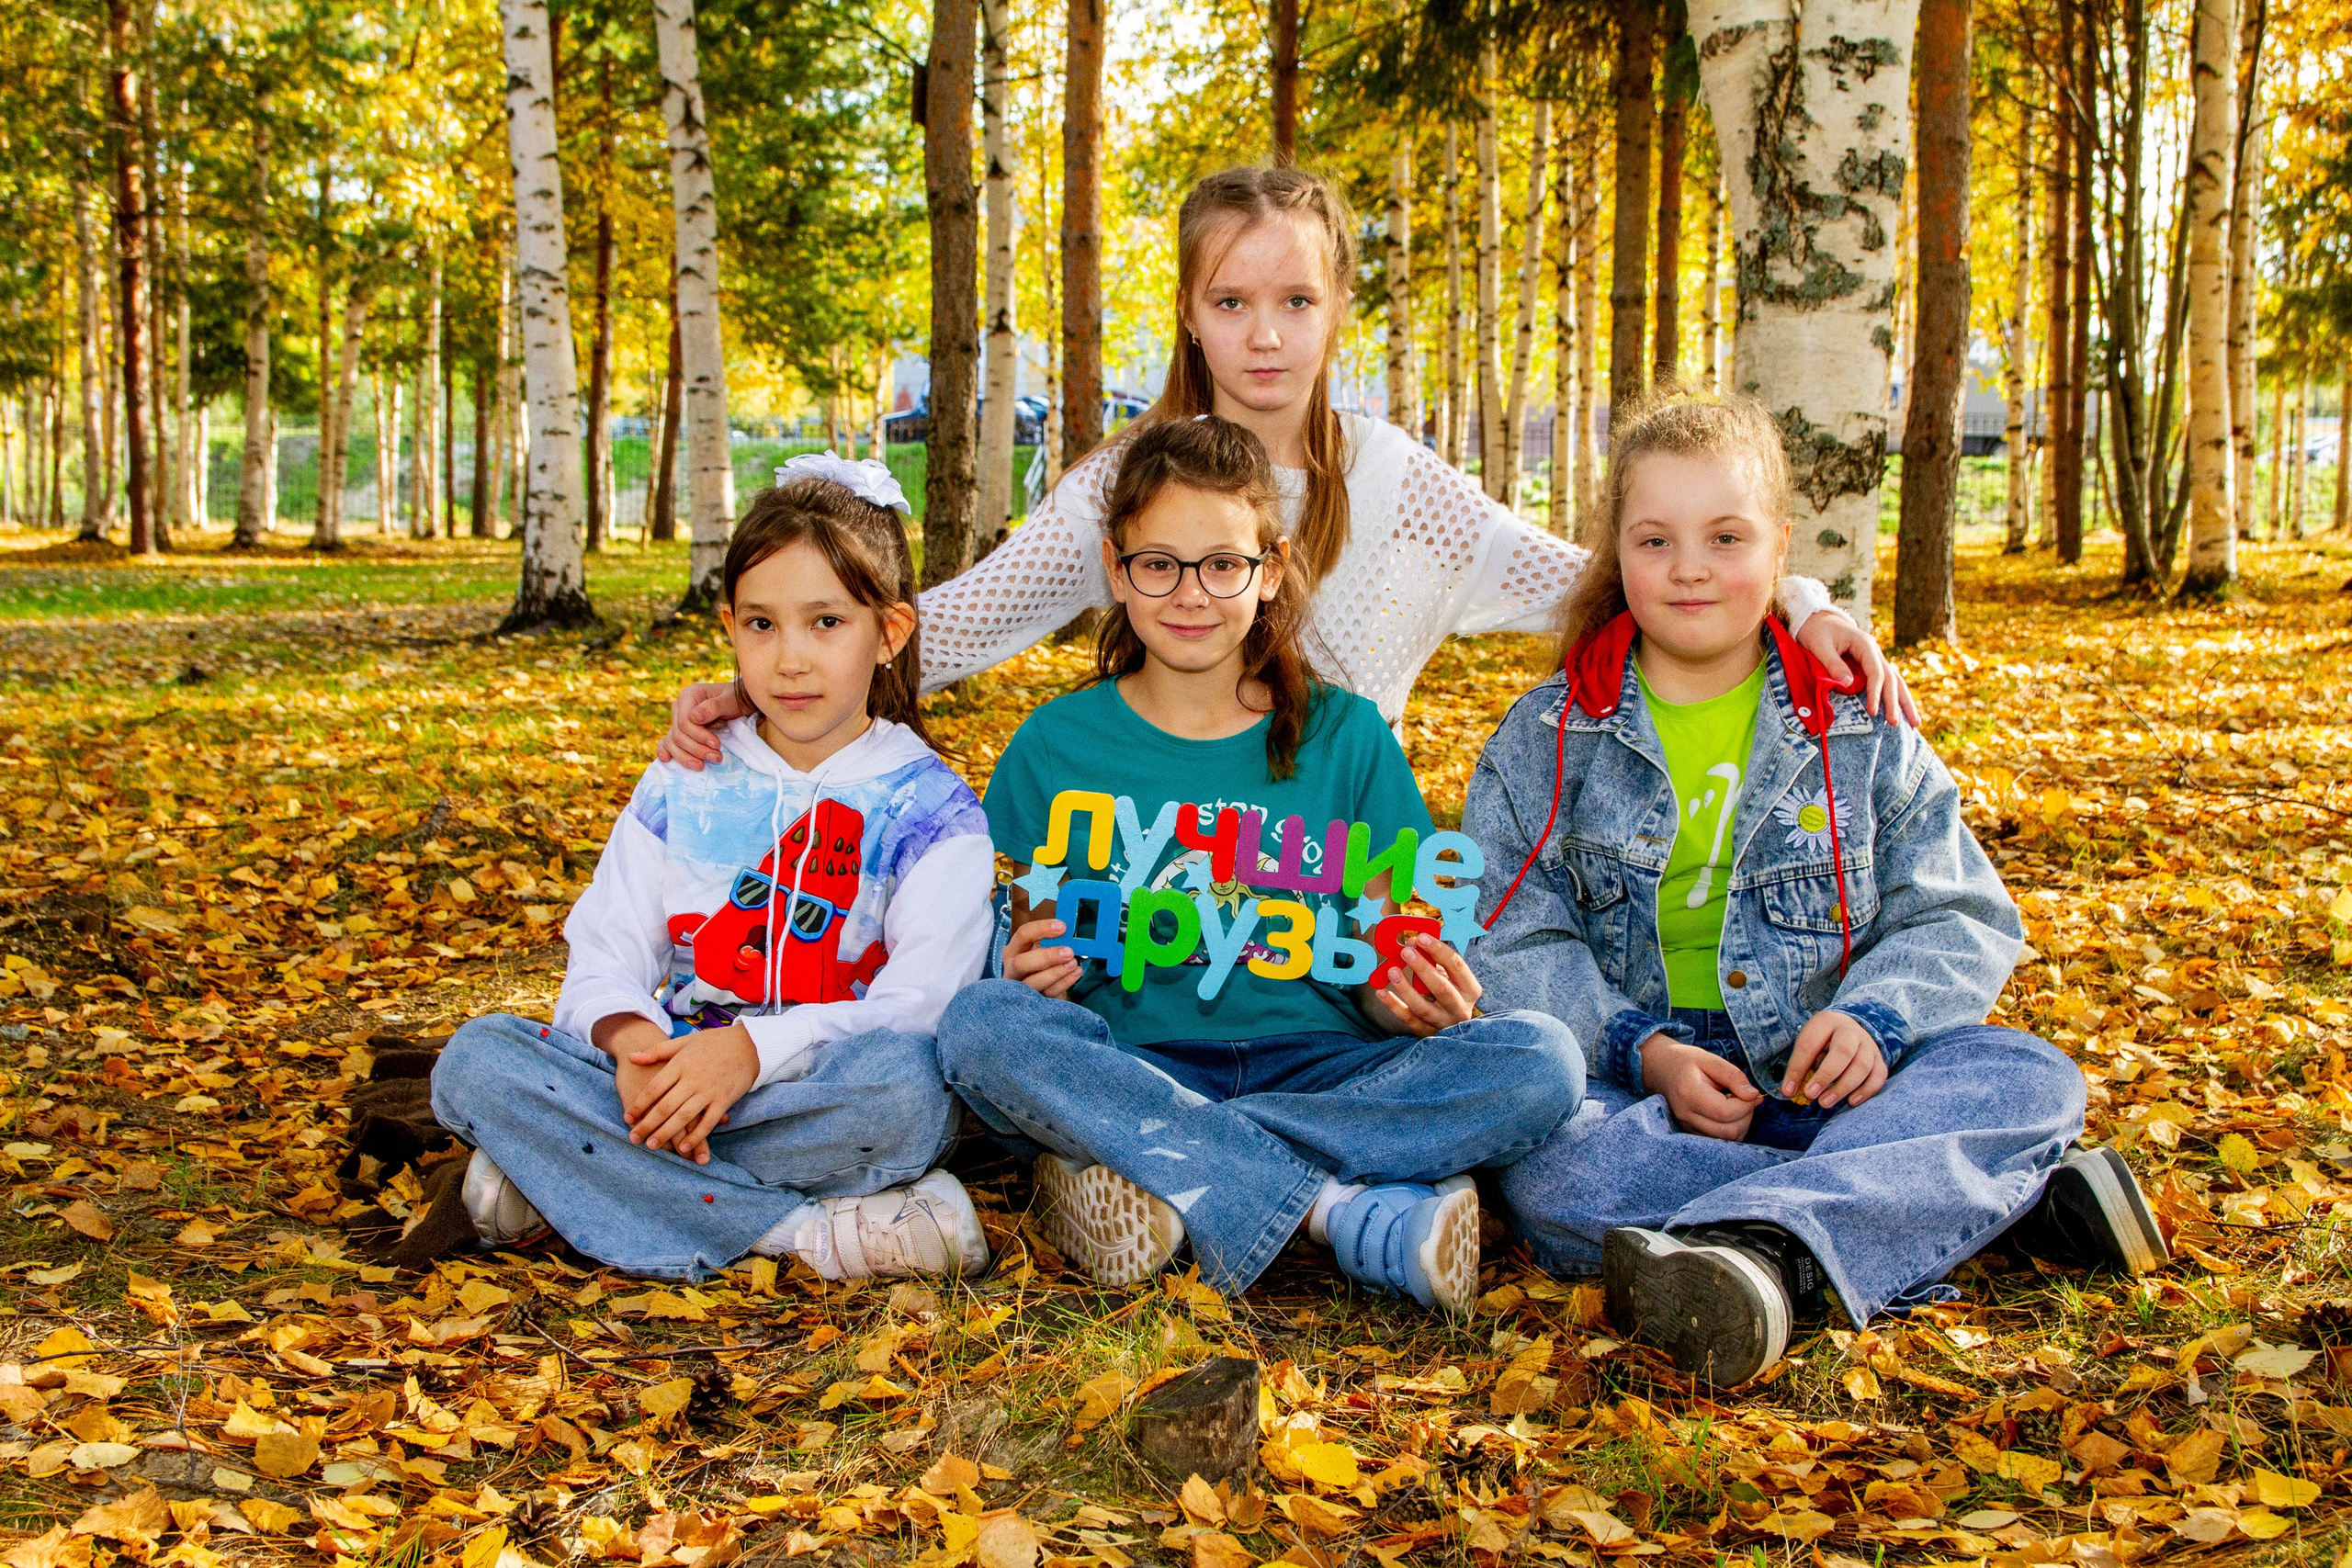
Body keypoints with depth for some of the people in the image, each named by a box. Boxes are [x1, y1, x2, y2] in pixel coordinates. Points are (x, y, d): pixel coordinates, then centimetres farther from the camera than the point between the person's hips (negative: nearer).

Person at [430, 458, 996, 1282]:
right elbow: (604, 959, 6)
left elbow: (920, 1006, -11)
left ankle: (569, 1177, -23)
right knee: (473, 1060, -20)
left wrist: (754, 1048, -26)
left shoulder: (932, 810, 1)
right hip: (671, 1083, 4)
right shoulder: (680, 787, 12)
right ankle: (802, 1229, -25)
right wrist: (629, 1039, -19)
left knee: (905, 1079, -37)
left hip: (831, 1096, -3)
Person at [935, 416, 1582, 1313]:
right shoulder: (1057, 745, 7)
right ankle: (1354, 1216, -31)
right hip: (1128, 1069, 0)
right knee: (982, 1025, -31)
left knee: (1540, 1060, -24)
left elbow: (1376, 975, 8)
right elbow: (1023, 958, 9)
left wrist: (1417, 1004, -15)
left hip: (1315, 1068, 1)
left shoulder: (1346, 736, 8)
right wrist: (1029, 971, -15)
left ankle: (1137, 1173, -29)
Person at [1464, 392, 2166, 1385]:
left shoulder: (1859, 733, 11)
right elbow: (1510, 942, -1)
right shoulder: (1545, 740, 8)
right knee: (1537, 1155, -36)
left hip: (1819, 1082, 2)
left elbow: (1959, 917, 8)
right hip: (1632, 1091, -1)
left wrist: (1875, 1014, -14)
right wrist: (1639, 1048, -18)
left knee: (2030, 1078, -25)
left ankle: (1763, 1249, -51)